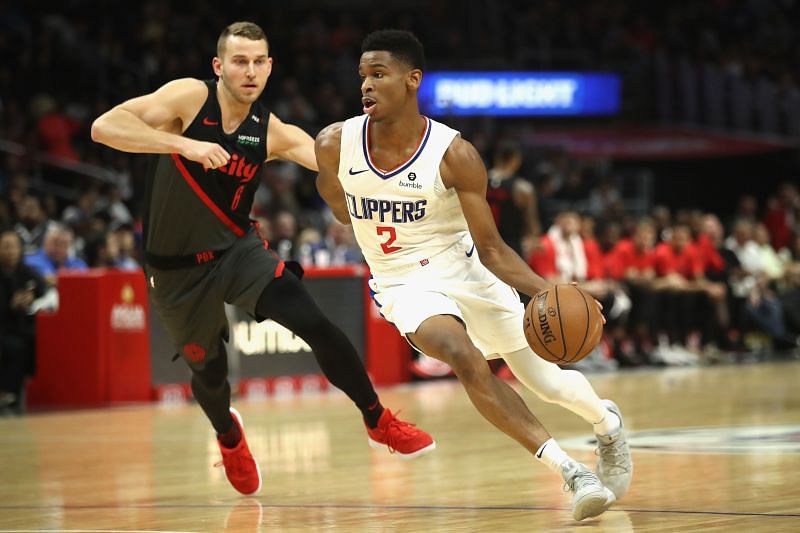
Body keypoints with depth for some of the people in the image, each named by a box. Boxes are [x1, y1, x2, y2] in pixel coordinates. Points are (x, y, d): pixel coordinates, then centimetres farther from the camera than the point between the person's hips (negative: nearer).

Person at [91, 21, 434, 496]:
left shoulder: (273, 132, -6)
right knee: (209, 369, 12)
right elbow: (104, 127, -28)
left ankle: (379, 422, -3)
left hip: (238, 249, 2)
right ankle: (229, 436, 47)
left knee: (315, 325, -19)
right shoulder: (190, 97, -17)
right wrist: (184, 144, -39)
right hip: (178, 269, -2)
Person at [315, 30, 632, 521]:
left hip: (468, 273, 0)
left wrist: (546, 291, -31)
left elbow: (491, 249, -17)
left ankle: (608, 422, 46)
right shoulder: (335, 144, -16)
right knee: (466, 359, -29)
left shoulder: (455, 155, -21)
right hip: (407, 285, 0)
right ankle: (569, 471, -22)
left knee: (548, 382, 9)